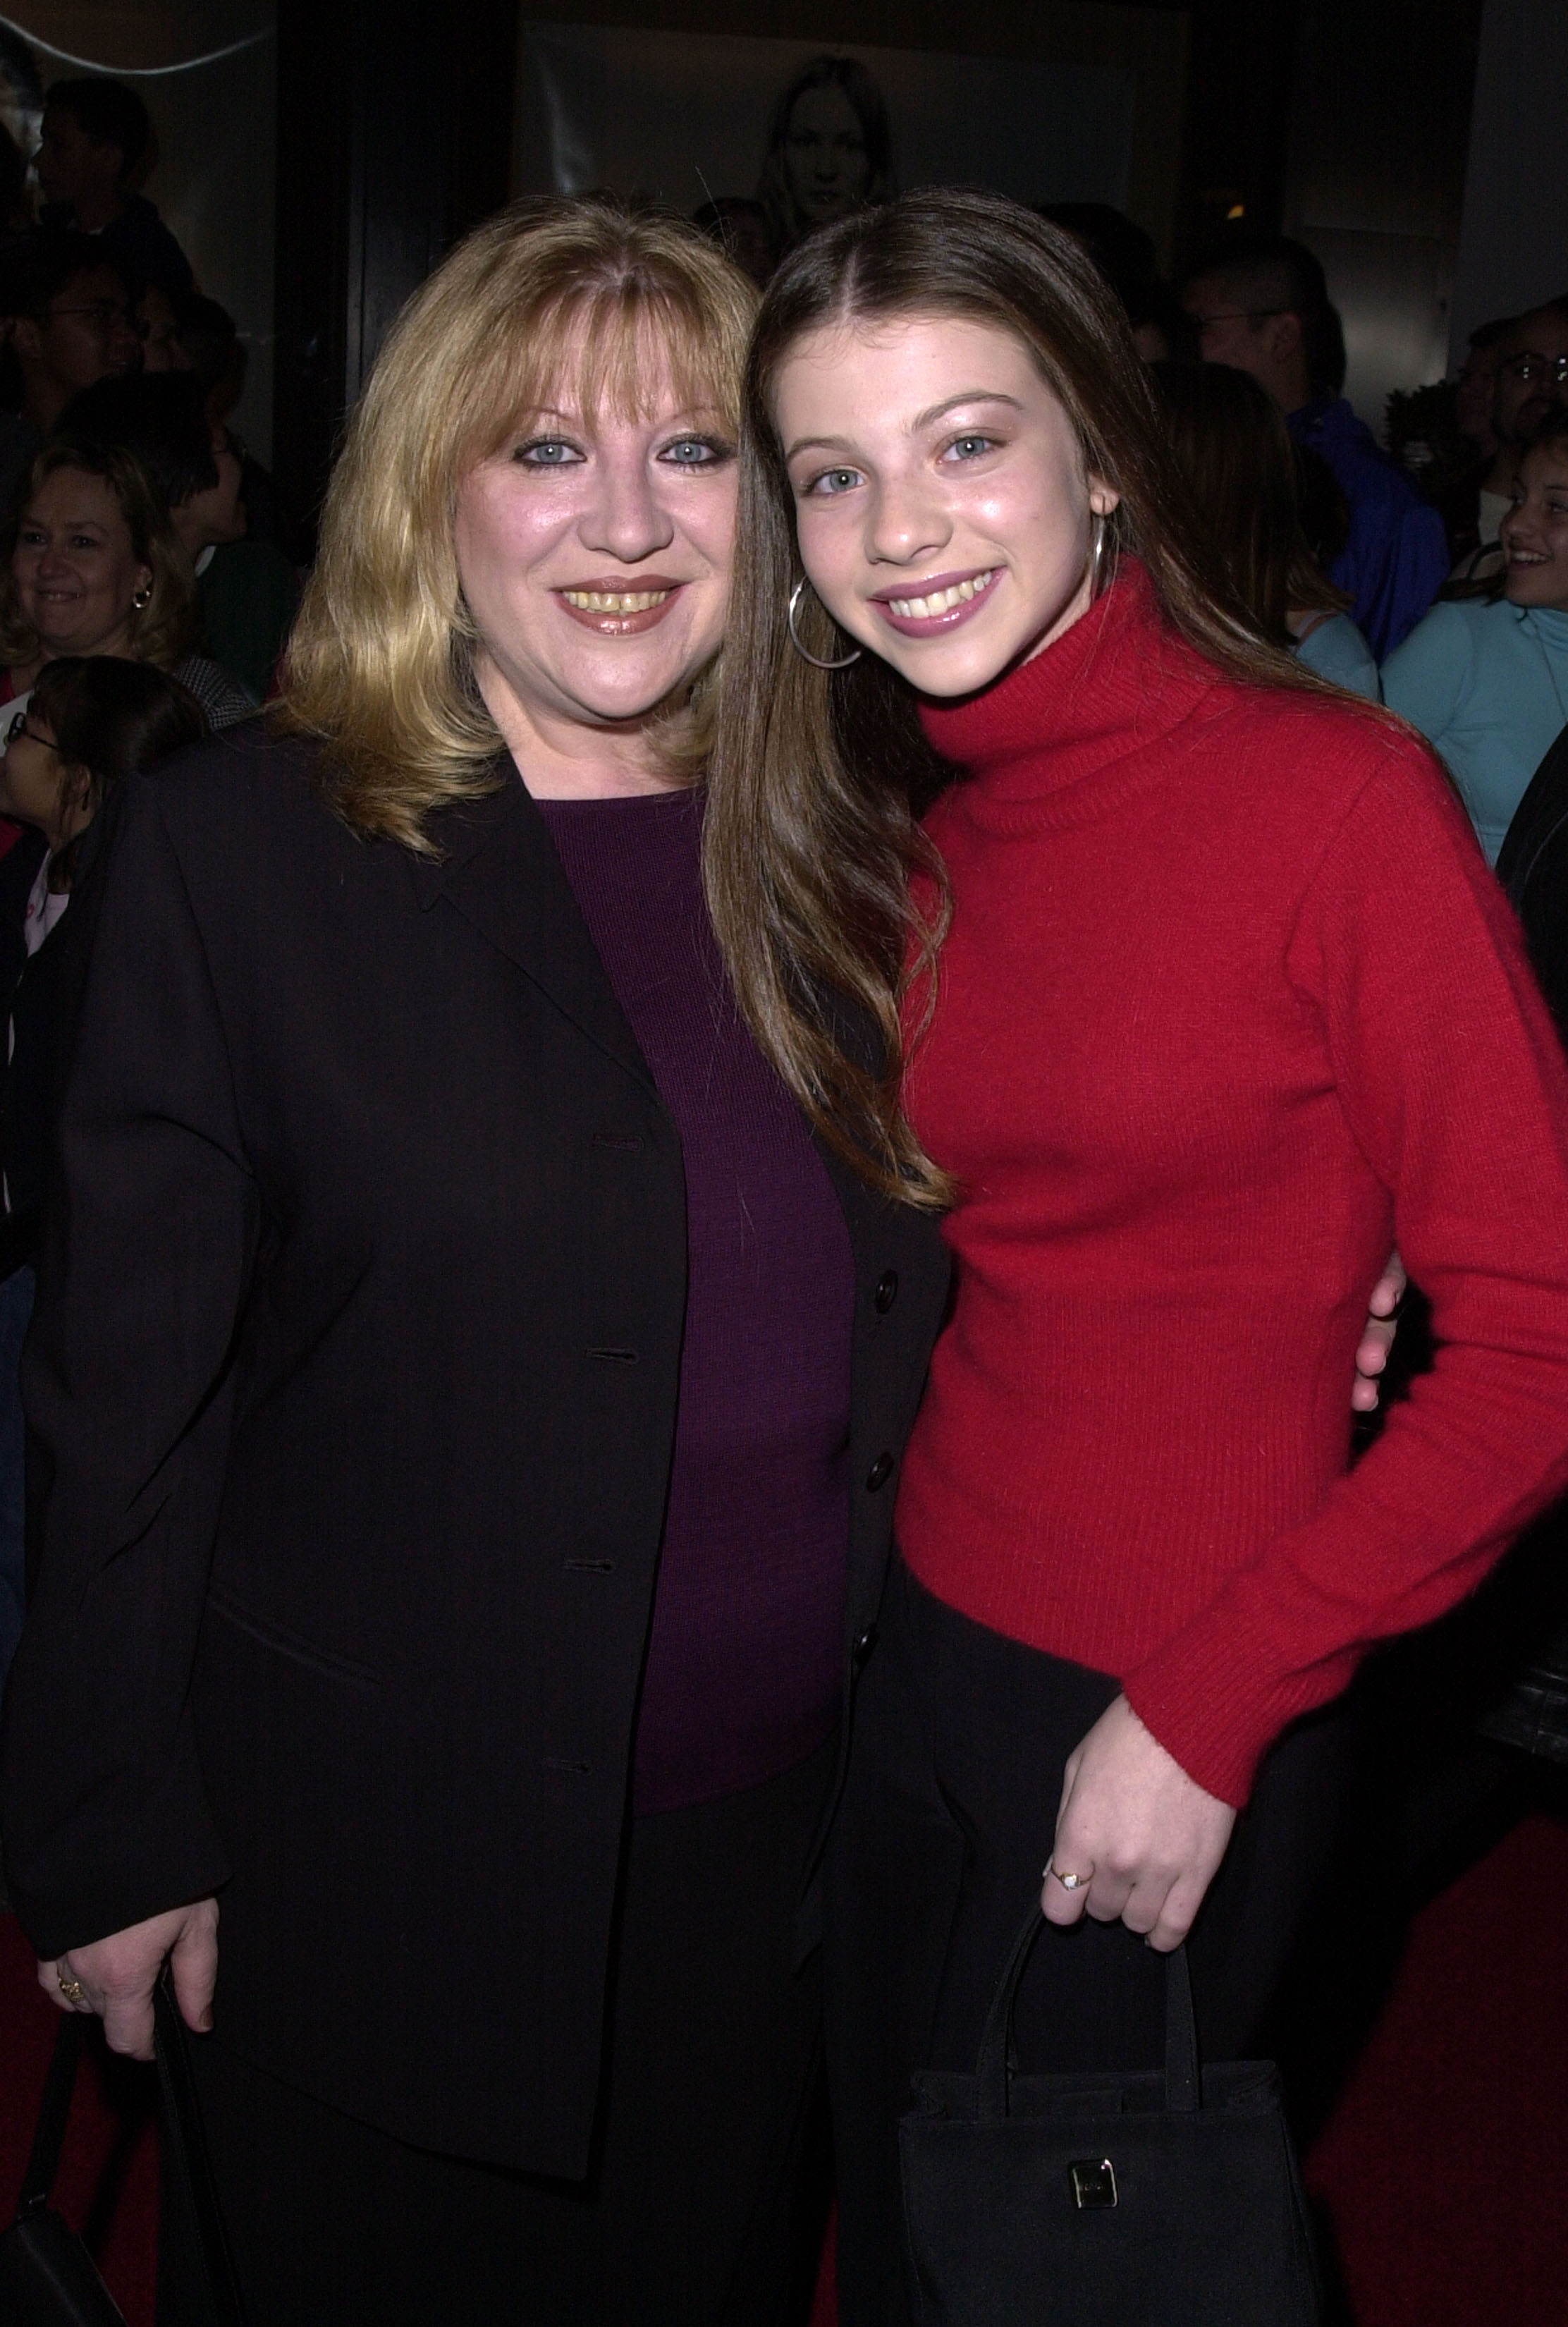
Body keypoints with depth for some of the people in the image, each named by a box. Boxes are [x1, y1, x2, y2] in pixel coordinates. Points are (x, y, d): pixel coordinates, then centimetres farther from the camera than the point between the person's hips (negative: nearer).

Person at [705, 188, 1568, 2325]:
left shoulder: (1339, 792, -16)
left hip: (1175, 1740, -5)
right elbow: (949, 1258, 8)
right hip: (919, 1657, 5)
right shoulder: (888, 842, 3)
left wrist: (1207, 1711, -17)